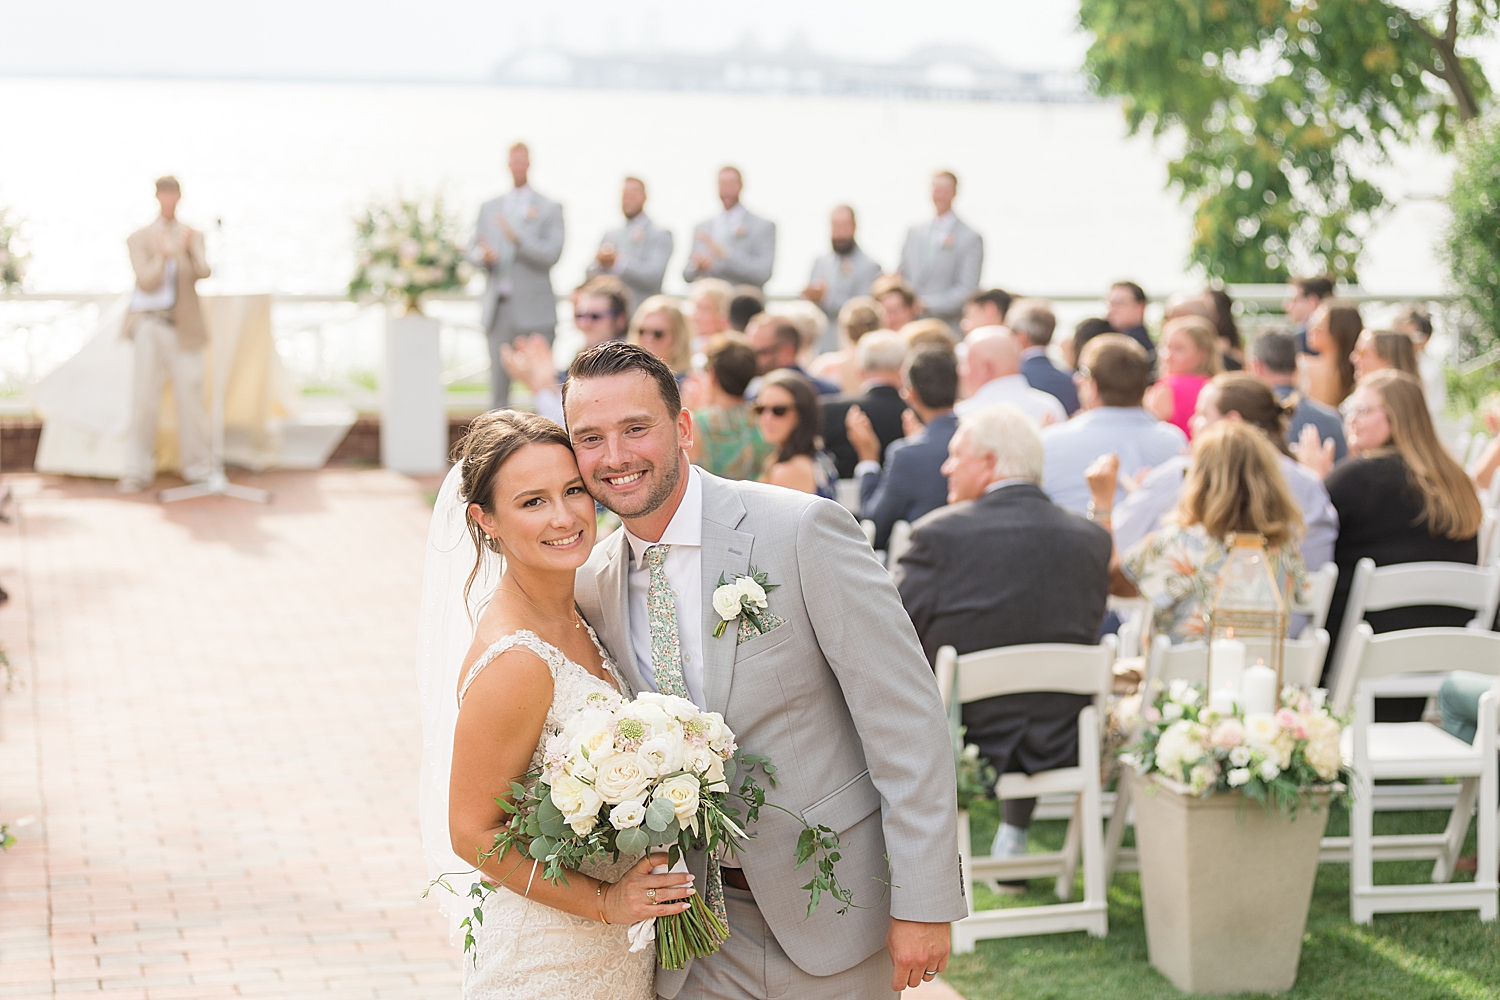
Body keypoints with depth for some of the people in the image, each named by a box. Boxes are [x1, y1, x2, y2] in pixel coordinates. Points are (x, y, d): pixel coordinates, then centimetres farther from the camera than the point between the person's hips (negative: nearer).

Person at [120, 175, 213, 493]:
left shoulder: (192, 236, 11)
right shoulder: (139, 238, 5)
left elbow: (202, 273, -6)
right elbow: (146, 282, -6)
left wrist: (187, 251, -24)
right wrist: (162, 255, -22)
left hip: (184, 328, 2)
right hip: (149, 326, -1)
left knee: (190, 396, 1)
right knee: (143, 399, -5)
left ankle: (198, 467, 9)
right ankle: (137, 472, -2)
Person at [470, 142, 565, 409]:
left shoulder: (550, 209, 5)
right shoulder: (488, 207, 17)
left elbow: (552, 254, -7)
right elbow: (473, 250, 15)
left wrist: (517, 236, -17)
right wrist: (483, 255, -8)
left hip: (534, 310, -3)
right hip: (498, 309, 3)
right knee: (498, 385, 2)